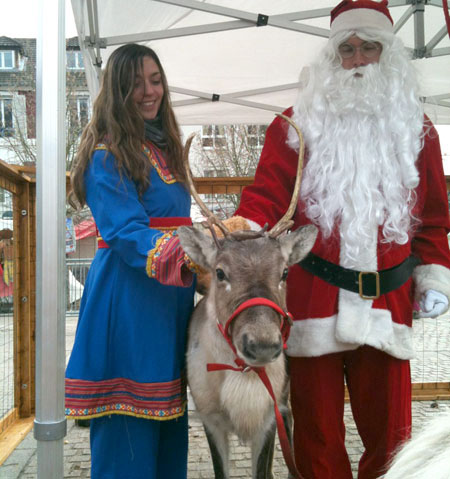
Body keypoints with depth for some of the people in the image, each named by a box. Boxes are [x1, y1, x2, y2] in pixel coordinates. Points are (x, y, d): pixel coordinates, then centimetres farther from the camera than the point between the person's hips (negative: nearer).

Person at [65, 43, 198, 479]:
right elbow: (127, 233, -18)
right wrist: (182, 256, -33)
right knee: (129, 428, -1)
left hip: (172, 294, 8)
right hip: (127, 297, -8)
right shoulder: (107, 156, -7)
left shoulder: (162, 147, 18)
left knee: (169, 410, 14)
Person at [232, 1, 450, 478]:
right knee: (317, 429, 10)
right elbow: (267, 194, -3)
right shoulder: (299, 123, 4)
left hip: (386, 303, 2)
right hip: (312, 298, -1)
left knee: (389, 430, 8)